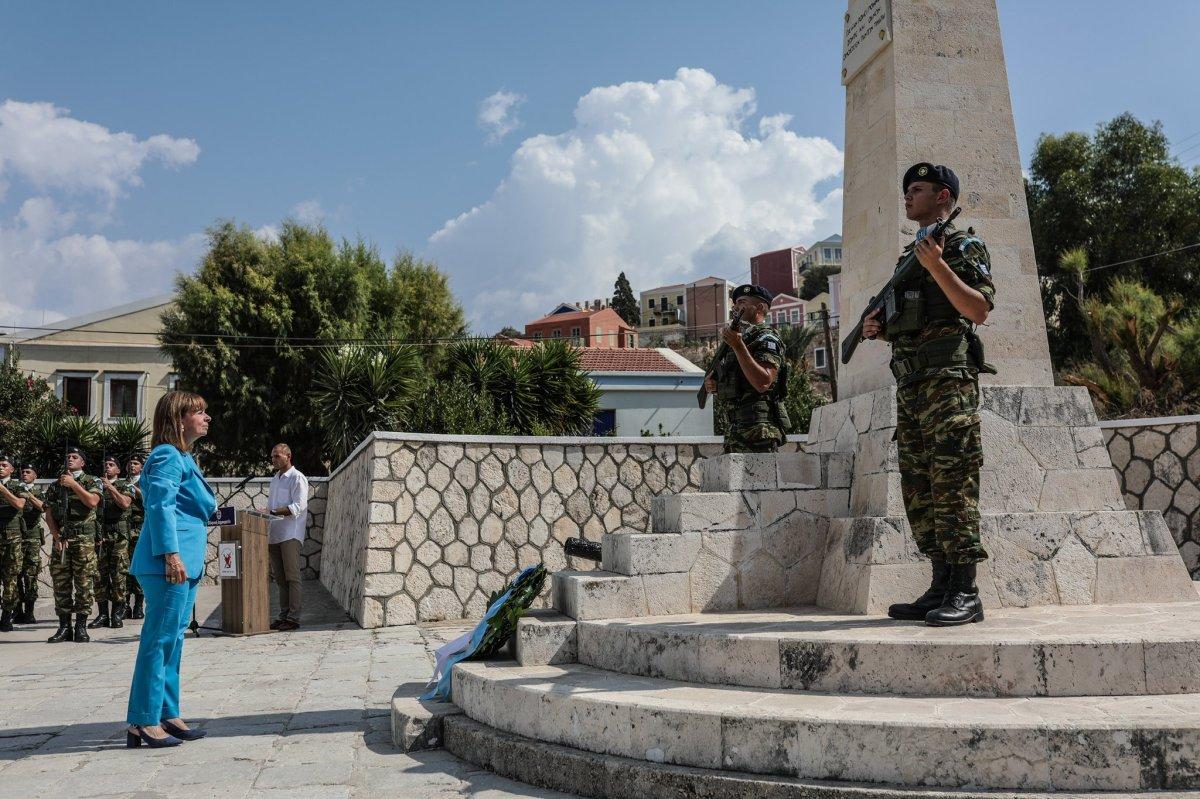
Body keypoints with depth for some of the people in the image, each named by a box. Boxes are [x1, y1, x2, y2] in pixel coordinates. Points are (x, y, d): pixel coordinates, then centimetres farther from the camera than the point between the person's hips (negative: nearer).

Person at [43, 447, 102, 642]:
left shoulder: (92, 482, 6)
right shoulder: (55, 486, 15)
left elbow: (92, 502, -13)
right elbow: (49, 515, 10)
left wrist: (73, 484, -11)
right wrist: (57, 537, -3)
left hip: (84, 540, -3)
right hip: (61, 539, 3)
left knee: (84, 583, -5)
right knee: (60, 583, 3)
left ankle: (81, 627, -1)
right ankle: (64, 627, 8)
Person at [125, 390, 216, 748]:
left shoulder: (184, 458, 21)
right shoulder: (168, 456, -10)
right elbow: (160, 505, -19)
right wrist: (170, 553, -25)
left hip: (185, 563, 10)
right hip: (170, 563, -10)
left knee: (172, 639, 13)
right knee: (160, 639, -7)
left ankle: (167, 715, 20)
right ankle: (143, 722, -2)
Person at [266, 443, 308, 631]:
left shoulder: (297, 478, -4)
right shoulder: (275, 479, 21)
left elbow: (298, 507, -15)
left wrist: (272, 512, -21)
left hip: (291, 535, -8)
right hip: (274, 535, 8)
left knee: (292, 577, -8)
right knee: (280, 579, 10)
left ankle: (293, 618, -7)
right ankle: (283, 616, 14)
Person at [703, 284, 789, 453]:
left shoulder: (767, 339, -6)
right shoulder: (742, 339, 21)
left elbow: (763, 383, -22)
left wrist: (738, 346, -23)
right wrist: (713, 385, 6)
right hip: (735, 428, 9)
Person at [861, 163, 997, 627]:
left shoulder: (963, 245, 2)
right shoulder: (908, 255, 25)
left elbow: (979, 310, -11)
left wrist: (939, 266, -19)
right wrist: (878, 329, 8)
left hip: (948, 377, -8)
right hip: (909, 381, 8)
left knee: (952, 483, -11)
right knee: (919, 488, 5)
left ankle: (965, 593, -9)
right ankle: (940, 587, 9)